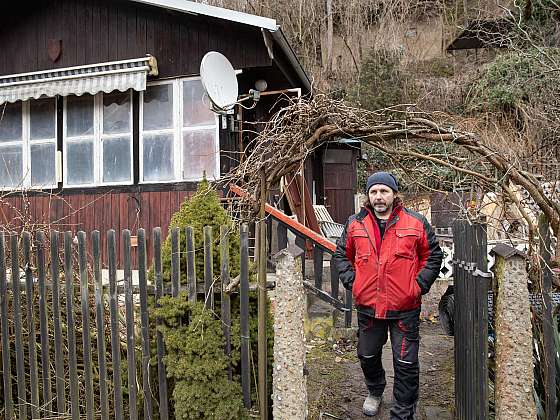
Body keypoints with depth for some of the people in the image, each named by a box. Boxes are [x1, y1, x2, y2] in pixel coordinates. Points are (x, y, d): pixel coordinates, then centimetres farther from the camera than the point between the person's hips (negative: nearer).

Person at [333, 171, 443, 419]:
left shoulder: (416, 223, -3)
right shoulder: (355, 224, 1)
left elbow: (433, 255, 5)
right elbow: (341, 255, 12)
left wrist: (419, 284, -4)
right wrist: (351, 281, 0)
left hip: (405, 308, -2)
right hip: (368, 306, 3)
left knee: (406, 363, 4)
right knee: (367, 356, 20)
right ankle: (375, 392, 48)